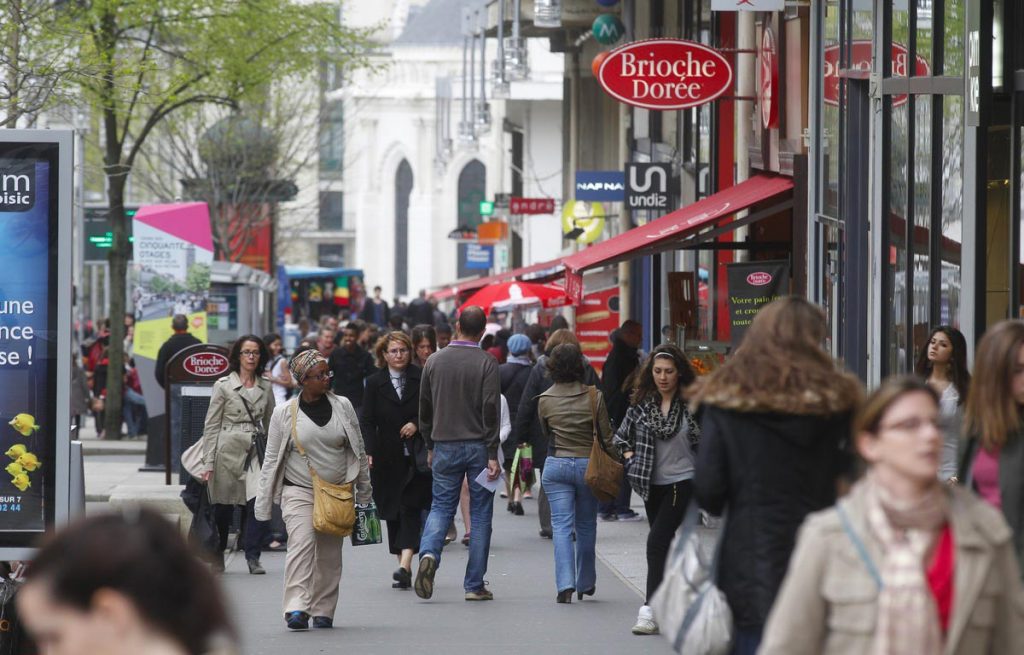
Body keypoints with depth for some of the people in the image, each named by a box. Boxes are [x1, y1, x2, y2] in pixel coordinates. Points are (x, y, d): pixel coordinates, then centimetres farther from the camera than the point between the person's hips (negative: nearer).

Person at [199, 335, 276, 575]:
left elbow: (271, 425, 16)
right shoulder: (223, 386, 0)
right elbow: (211, 426, 0)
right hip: (229, 449, -2)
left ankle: (253, 557, -5)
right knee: (223, 506, 4)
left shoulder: (266, 388, 10)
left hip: (256, 452, 2)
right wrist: (208, 463, -6)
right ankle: (218, 554, 25)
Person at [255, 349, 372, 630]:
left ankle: (323, 611, 15)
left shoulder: (342, 406, 5)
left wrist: (364, 491, 13)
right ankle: (297, 608, -29)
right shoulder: (284, 413, -1)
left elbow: (358, 450, 12)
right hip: (298, 491, -3)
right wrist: (262, 503, 2)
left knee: (329, 554, 6)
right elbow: (272, 459, 3)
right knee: (301, 544, -20)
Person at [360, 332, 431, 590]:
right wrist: (369, 452, -10)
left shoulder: (421, 379, 2)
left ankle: (405, 565, -19)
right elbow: (367, 421, 2)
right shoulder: (375, 383, 4)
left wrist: (417, 424, -10)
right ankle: (404, 566, 12)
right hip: (388, 458, 2)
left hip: (417, 455, -2)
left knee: (411, 507, -12)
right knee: (393, 511, 5)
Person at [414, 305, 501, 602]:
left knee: (441, 505, 11)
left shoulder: (434, 361, 3)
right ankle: (474, 585, 5)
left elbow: (424, 408, 8)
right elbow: (491, 409, -13)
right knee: (480, 514, 5)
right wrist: (493, 455, -11)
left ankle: (429, 553, -19)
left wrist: (430, 446, 19)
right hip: (478, 447, -2)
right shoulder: (486, 363, -8)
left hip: (446, 446, 2)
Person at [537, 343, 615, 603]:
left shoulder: (545, 400, -2)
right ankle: (585, 583, 25)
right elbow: (606, 436, -2)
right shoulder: (594, 397, -6)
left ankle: (565, 585, -15)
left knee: (561, 526, -1)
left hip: (556, 465, 0)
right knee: (586, 526, 15)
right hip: (588, 465, 0)